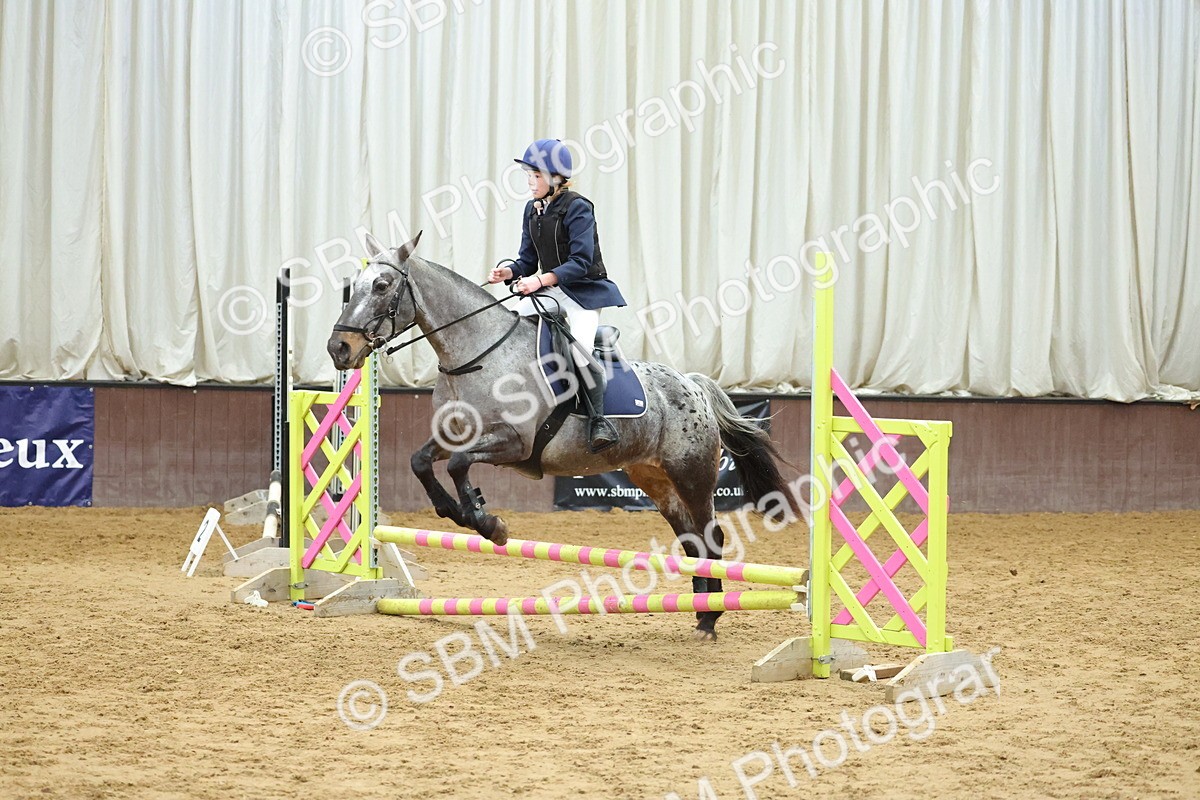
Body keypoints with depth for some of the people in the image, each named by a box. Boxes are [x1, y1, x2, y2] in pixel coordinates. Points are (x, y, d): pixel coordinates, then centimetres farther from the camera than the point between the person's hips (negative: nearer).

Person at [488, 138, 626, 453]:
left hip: (584, 290, -8)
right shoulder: (532, 209, 10)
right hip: (549, 291, 8)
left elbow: (581, 262, -21)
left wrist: (541, 279, -31)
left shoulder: (577, 208, -13)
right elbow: (528, 260, 14)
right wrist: (510, 272, -9)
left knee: (580, 346, -29)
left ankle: (598, 420, -20)